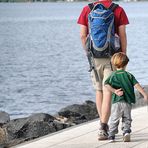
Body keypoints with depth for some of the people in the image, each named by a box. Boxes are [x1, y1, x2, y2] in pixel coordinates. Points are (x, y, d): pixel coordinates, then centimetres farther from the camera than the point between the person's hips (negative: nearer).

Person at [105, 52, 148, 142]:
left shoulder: (113, 76, 6)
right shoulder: (129, 75, 6)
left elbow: (106, 85, -9)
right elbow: (137, 85, -2)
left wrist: (115, 91, -12)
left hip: (117, 102, -1)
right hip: (128, 102, 1)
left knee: (114, 120, 6)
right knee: (127, 119, 12)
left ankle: (111, 135, 3)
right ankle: (126, 132, -8)